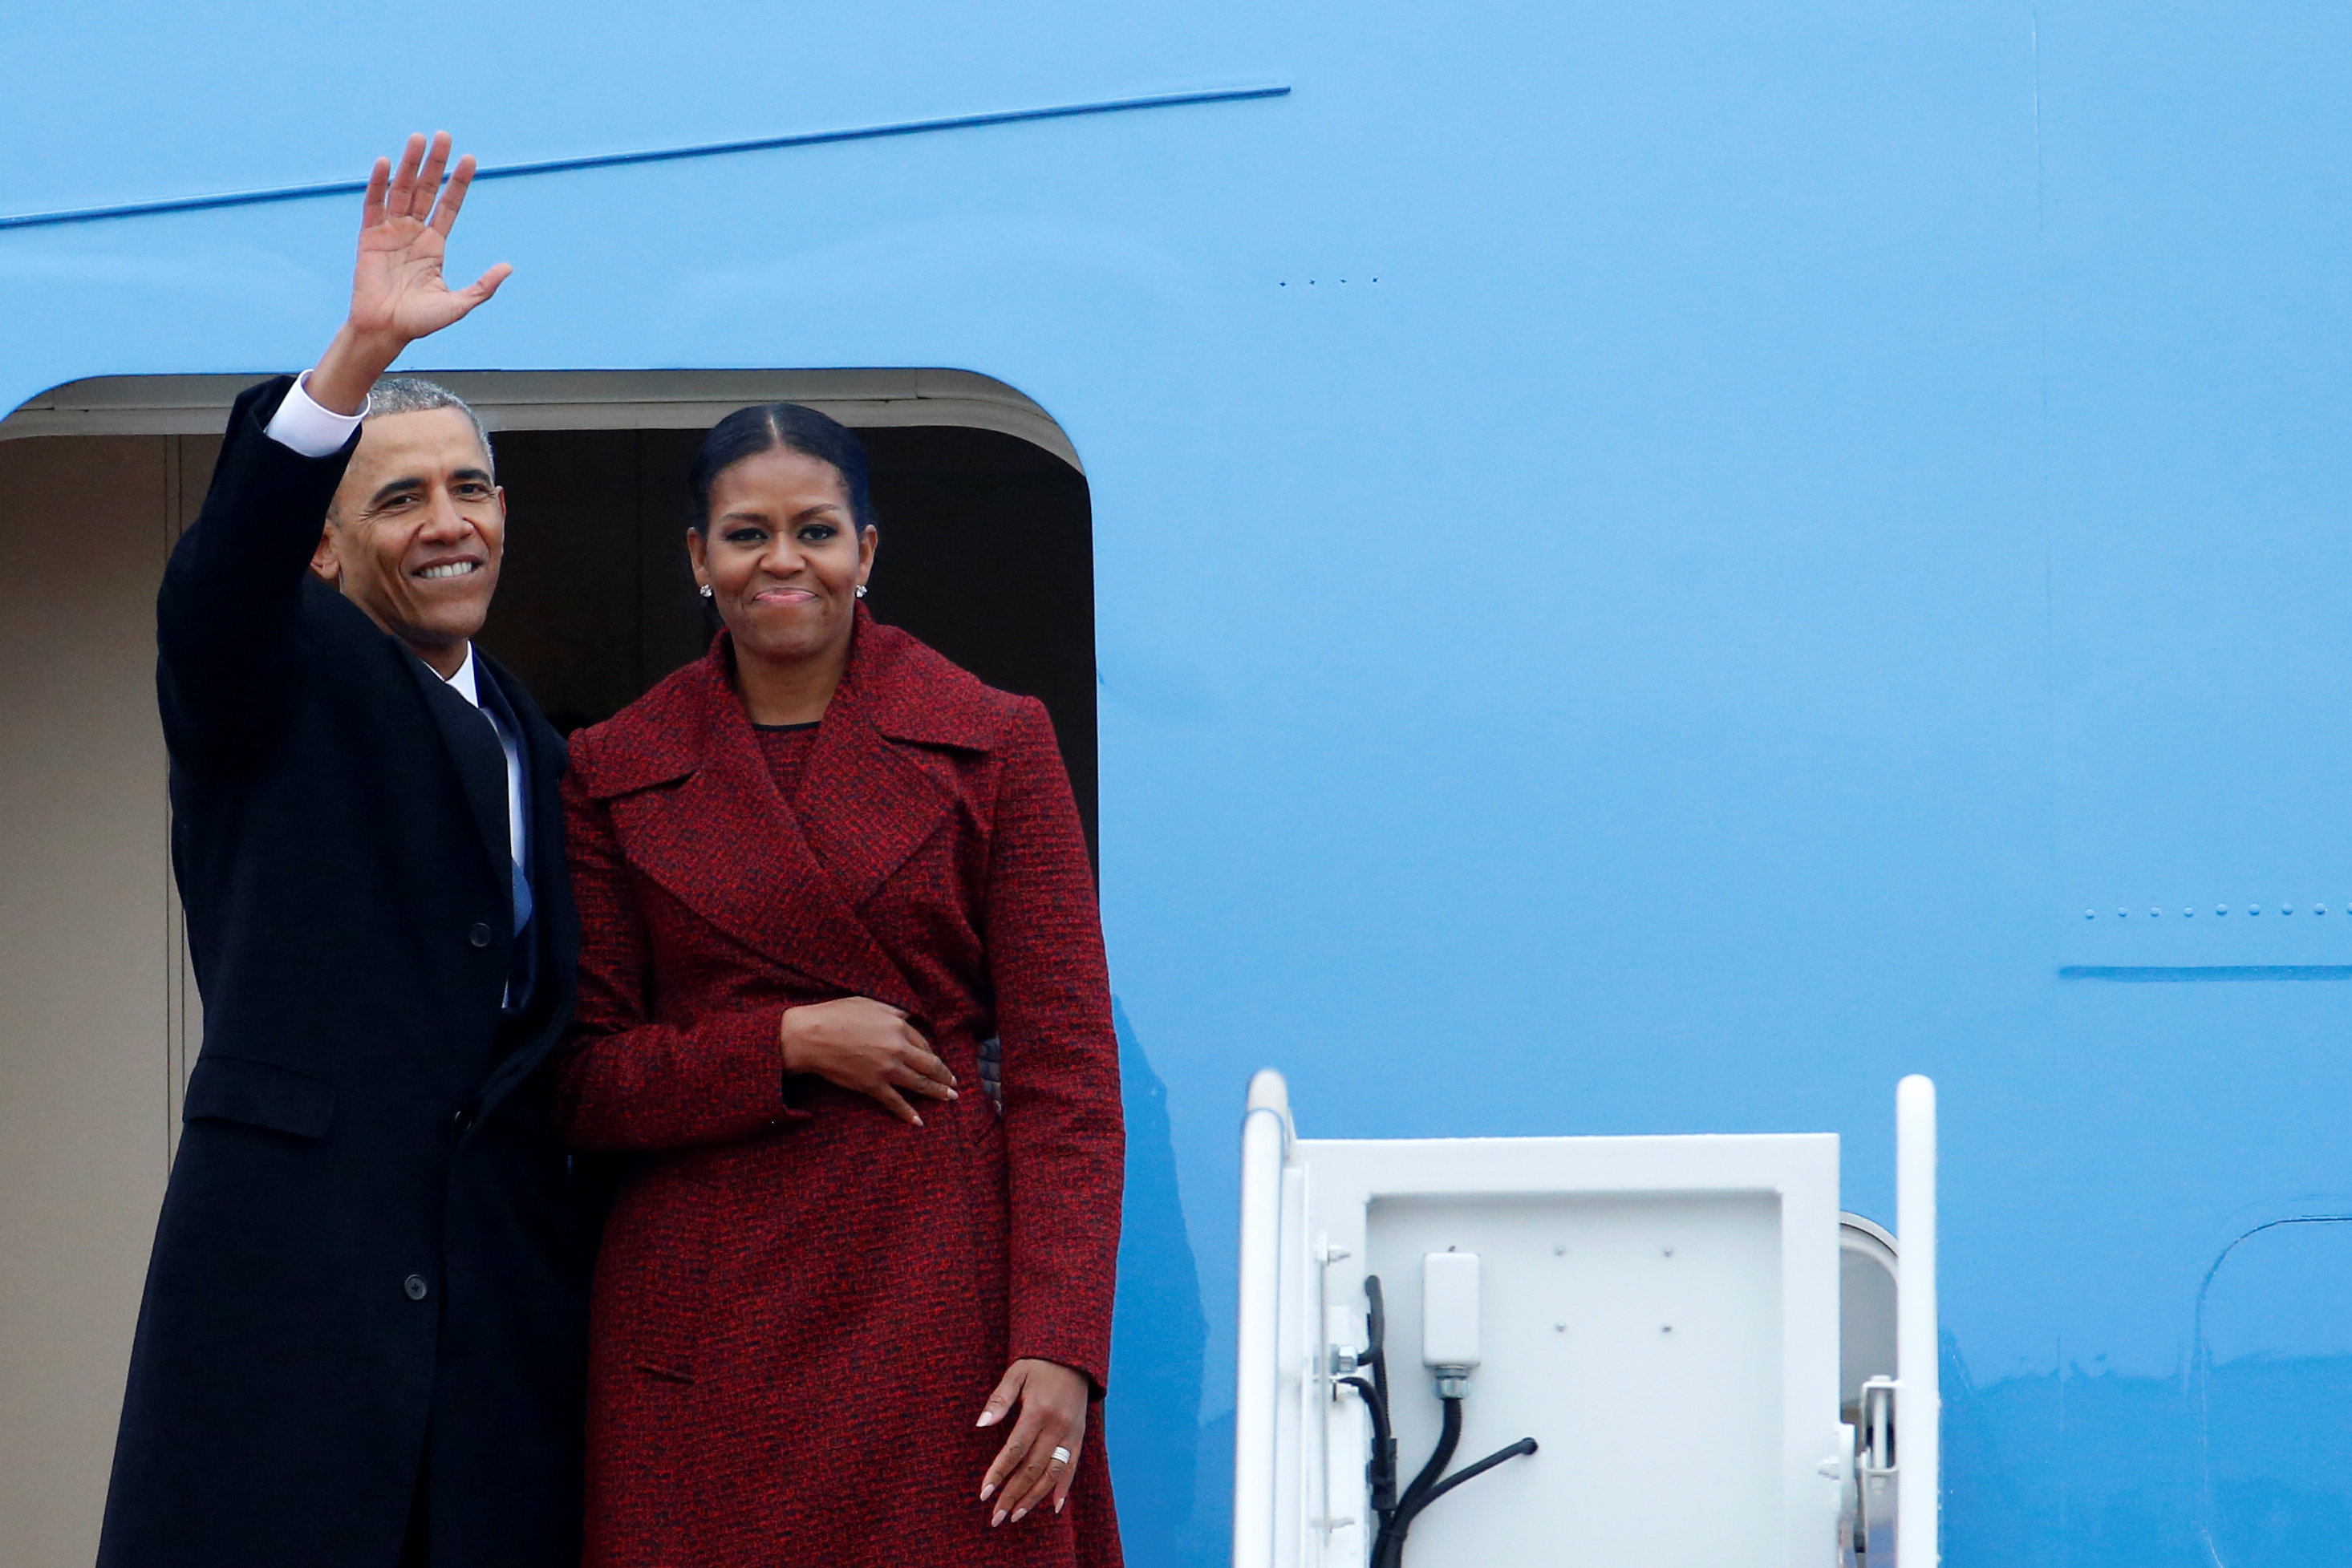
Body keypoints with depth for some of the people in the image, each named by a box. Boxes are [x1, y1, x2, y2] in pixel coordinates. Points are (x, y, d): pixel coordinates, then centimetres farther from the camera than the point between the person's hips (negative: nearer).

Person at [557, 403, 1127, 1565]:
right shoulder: (614, 774, 7)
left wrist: (1061, 1347, -11)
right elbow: (580, 1083, 5)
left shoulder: (995, 745, 4)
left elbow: (1063, 1061, -1)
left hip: (940, 1291, -1)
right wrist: (788, 1044, -11)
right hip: (708, 1324, 1)